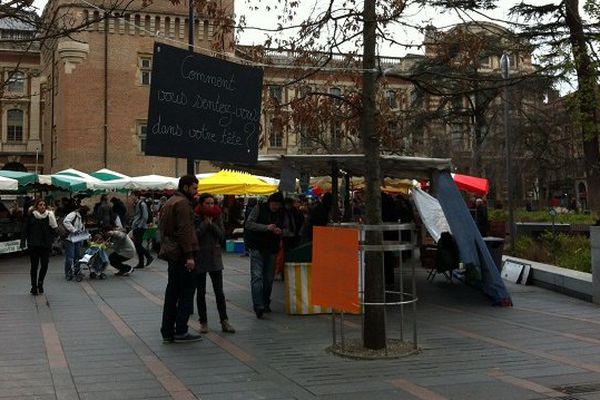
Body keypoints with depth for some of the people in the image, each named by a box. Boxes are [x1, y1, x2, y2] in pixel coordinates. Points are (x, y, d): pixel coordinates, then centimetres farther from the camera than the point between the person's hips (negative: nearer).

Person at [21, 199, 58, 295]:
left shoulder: (49, 216, 1)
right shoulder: (31, 216, -1)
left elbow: (53, 229, 3)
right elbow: (25, 229, 2)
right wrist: (23, 242, -3)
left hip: (46, 244, 1)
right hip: (33, 245, -1)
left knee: (44, 265, -2)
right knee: (34, 266, 3)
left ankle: (40, 283, 22)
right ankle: (34, 287, 14)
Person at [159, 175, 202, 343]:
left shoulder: (169, 202, 18)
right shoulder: (182, 203, -14)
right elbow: (185, 231, -21)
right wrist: (189, 255, -22)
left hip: (171, 253, 10)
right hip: (182, 254, -10)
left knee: (172, 293, 12)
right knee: (187, 293, -3)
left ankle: (167, 332, 14)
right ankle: (181, 331, -1)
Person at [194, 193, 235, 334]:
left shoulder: (217, 217, 4)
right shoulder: (194, 217, -6)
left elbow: (222, 235, -4)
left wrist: (212, 224, -14)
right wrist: (204, 223, -17)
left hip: (215, 257, 2)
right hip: (199, 258, -2)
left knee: (219, 291, 1)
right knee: (201, 292, 6)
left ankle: (224, 321, 4)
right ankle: (203, 322, 15)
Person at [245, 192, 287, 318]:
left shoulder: (281, 213, 9)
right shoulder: (259, 208, -4)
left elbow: (283, 229, 18)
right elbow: (248, 223, -12)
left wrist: (280, 232, -8)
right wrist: (266, 227, -22)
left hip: (272, 249, 4)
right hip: (257, 248, -4)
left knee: (269, 279, 9)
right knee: (257, 277, -12)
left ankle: (266, 304, 22)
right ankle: (258, 306, -18)